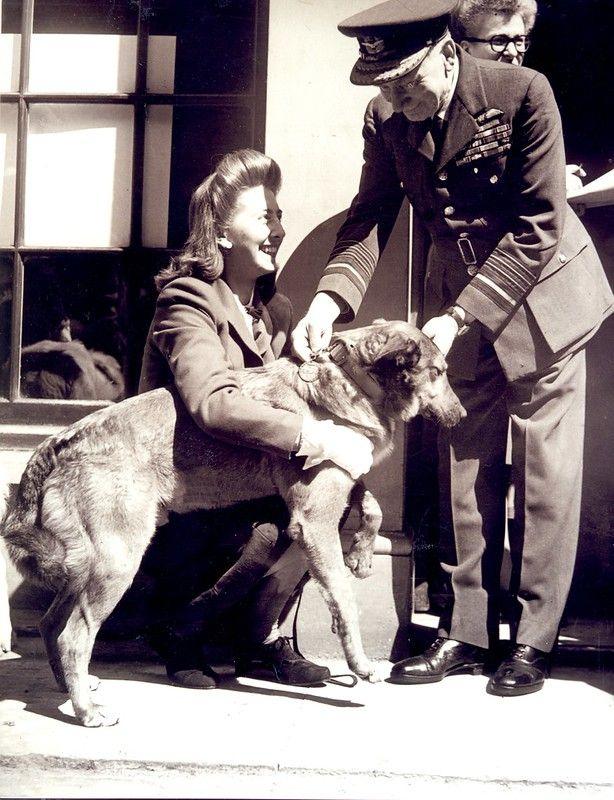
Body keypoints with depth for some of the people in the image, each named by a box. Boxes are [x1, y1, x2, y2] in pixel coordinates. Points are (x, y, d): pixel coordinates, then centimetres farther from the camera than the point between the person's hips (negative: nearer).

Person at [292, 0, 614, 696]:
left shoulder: (522, 94, -22)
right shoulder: (386, 120, -9)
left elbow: (538, 228, -23)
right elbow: (370, 219, -8)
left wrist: (459, 317, -28)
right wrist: (331, 298, -27)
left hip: (541, 292, -4)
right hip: (457, 305, 4)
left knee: (545, 474, 0)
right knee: (466, 470, 6)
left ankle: (532, 640, 10)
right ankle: (467, 632, 15)